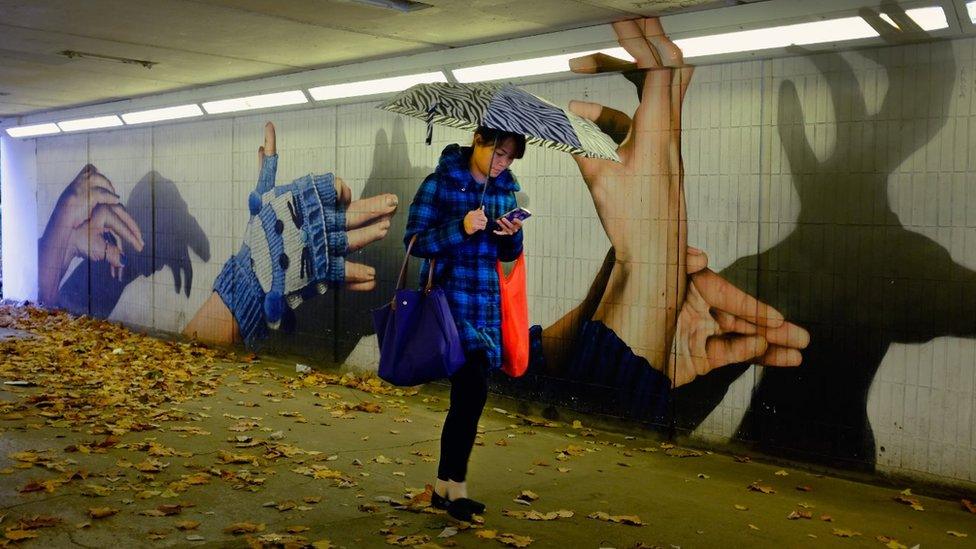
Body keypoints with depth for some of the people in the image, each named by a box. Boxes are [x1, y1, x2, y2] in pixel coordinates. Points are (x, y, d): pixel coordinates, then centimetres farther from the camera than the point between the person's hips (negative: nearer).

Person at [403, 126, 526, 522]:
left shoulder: (505, 189, 10)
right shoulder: (440, 183, -6)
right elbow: (414, 241, -11)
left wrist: (512, 236, -6)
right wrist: (461, 228, -23)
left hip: (486, 301, 6)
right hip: (448, 296, -6)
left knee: (466, 394, 9)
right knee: (473, 389, -14)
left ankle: (444, 486, 21)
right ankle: (456, 486, 0)